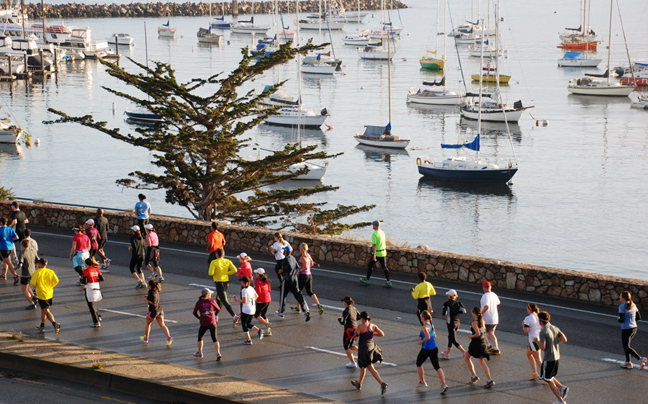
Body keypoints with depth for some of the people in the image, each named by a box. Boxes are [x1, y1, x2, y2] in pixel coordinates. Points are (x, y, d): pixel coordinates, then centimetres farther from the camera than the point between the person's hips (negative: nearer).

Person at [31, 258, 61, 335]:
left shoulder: (36, 272, -13)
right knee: (43, 310, 22)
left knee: (46, 311, -4)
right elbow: (56, 281, -7)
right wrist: (50, 287, 9)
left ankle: (55, 324, -23)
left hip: (42, 295, -6)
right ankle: (42, 326, 31)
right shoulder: (50, 271, -1)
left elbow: (33, 284, -14)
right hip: (50, 293, 6)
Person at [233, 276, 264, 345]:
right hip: (253, 310, 8)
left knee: (244, 325, 9)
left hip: (246, 310, -8)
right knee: (249, 324, 21)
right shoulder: (251, 288, 6)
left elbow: (244, 301, -23)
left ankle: (248, 340, 11)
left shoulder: (244, 290, -18)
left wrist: (237, 300, -8)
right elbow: (256, 296, 18)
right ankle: (259, 330, -3)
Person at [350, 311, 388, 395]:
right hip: (372, 346, 7)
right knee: (363, 367, 19)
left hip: (363, 347, -7)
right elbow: (382, 334, -4)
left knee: (371, 368, 1)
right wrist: (372, 334, 8)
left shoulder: (360, 327, -15)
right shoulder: (373, 326, -1)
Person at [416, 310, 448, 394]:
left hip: (426, 349, -7)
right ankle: (443, 384, -13)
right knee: (437, 366, 3)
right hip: (434, 349, 7)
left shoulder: (424, 327, -18)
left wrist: (421, 341, -14)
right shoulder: (431, 325, 10)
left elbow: (428, 337, -31)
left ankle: (422, 382, 26)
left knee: (419, 364, 18)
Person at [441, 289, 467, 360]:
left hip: (451, 323, -7)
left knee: (454, 340, -1)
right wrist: (457, 312, 8)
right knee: (450, 338, 21)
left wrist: (445, 316, 1)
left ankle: (465, 352, -11)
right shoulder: (458, 303, 0)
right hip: (457, 322, 7)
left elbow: (443, 313, -21)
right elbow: (464, 311, -6)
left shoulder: (447, 303, -15)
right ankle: (447, 354, 31)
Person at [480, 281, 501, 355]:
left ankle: (489, 346, 3)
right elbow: (498, 303, 27)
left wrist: (481, 313, -19)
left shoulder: (485, 296, -19)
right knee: (491, 333, 19)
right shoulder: (494, 295, 6)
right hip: (495, 318, 7)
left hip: (487, 319, -7)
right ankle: (496, 349, 13)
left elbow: (486, 307, -33)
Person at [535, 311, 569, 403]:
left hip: (549, 359, -8)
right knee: (550, 377, 24)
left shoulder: (543, 332, -19)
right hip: (557, 357, 8)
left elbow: (543, 347, -24)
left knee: (548, 380, 4)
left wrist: (537, 341, -5)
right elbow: (564, 339, 2)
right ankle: (562, 388, 6)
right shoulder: (555, 328, 4)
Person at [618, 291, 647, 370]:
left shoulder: (622, 306, -15)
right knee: (626, 345, 22)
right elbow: (639, 317, 9)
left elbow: (622, 320, -20)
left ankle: (640, 358, -16)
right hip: (634, 328, 8)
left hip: (626, 329, -8)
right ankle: (628, 362, 25)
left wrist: (618, 319, 1)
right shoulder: (633, 305, 6)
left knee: (626, 347, 0)